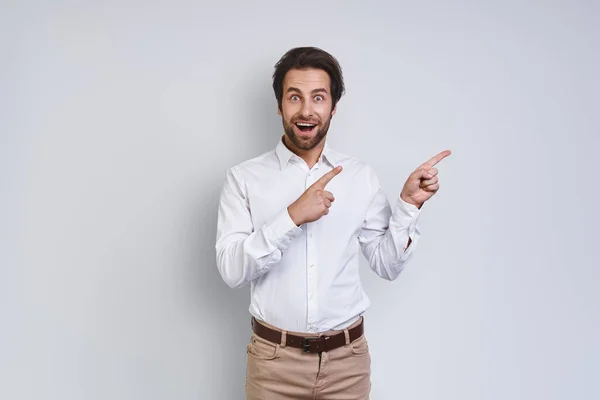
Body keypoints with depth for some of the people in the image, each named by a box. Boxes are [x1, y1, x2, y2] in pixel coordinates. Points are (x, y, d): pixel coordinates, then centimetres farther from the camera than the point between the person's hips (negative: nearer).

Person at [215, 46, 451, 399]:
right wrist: (291, 217, -24)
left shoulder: (362, 177, 0)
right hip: (275, 358, -1)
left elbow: (388, 265, 2)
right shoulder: (245, 178, -6)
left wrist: (409, 205, -10)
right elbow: (231, 268, -14)